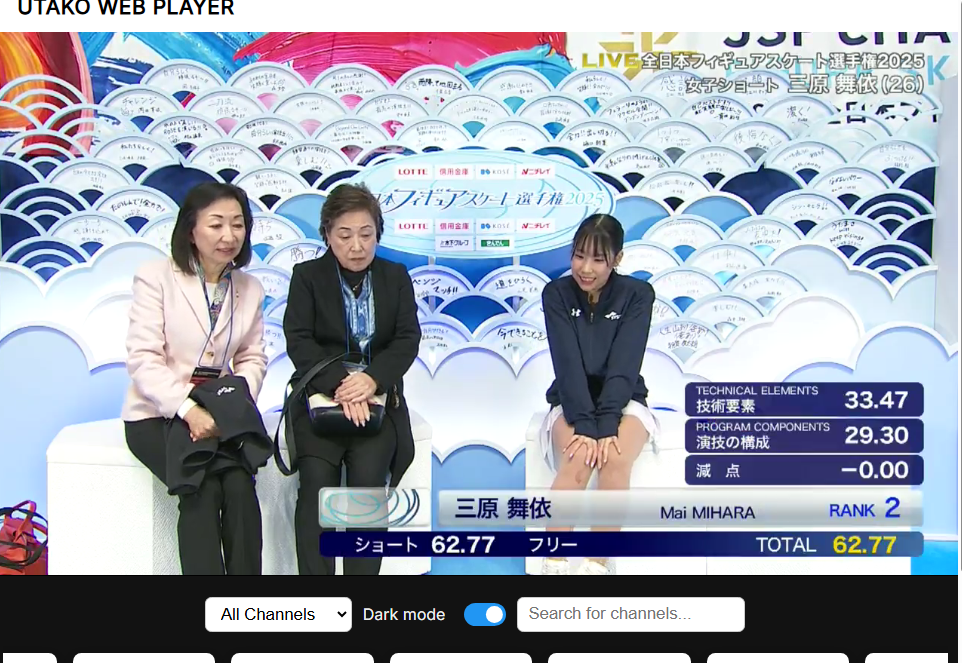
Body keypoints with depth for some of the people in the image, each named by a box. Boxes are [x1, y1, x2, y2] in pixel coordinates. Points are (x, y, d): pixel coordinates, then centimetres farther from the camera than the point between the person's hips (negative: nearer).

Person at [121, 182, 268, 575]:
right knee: (204, 488, -27)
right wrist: (188, 410, -24)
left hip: (218, 414, 3)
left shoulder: (251, 290, 11)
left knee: (239, 485, -25)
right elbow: (144, 359, -11)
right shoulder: (155, 278, -3)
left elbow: (253, 358, 6)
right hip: (159, 414, -3)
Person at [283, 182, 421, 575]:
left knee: (368, 477, -23)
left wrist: (372, 379, -19)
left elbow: (408, 339, 0)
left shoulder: (396, 277, 11)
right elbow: (299, 340, -6)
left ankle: (363, 572, -16)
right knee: (317, 483, -21)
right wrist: (339, 384, -22)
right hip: (321, 395, -1)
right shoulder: (306, 276, 6)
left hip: (378, 396, 1)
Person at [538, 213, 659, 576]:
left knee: (615, 457, -32)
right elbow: (568, 364, -15)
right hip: (571, 403, 0)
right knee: (579, 458, -31)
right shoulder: (556, 293, -5)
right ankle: (554, 564, -22)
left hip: (623, 402, 0)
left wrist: (605, 426, -27)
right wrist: (585, 424, -26)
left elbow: (624, 365, -16)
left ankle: (599, 564, -21)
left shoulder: (637, 293, -6)